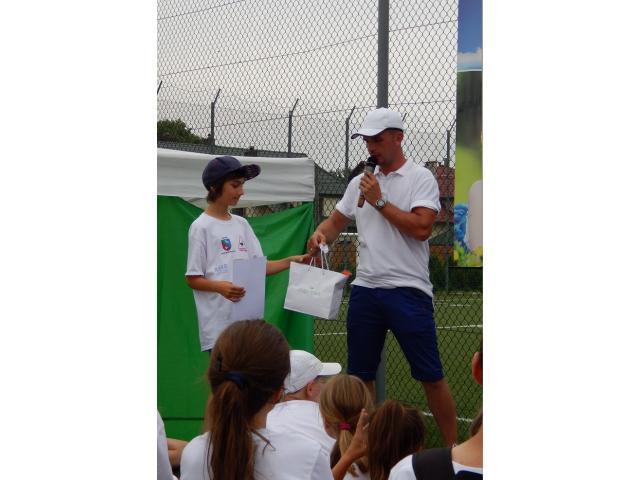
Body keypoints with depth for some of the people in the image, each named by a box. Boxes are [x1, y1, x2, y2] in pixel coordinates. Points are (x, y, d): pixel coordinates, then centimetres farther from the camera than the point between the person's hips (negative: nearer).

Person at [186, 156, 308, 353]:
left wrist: (290, 261, 2)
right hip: (218, 324, -6)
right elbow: (193, 279, -6)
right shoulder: (201, 227, -5)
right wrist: (220, 287, -24)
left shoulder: (241, 224, 13)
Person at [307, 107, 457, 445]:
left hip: (408, 290, -6)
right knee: (360, 374, 9)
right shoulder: (361, 182, 15)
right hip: (365, 289, 6)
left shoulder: (421, 179, -4)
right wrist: (321, 234, -1)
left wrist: (380, 201, -12)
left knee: (430, 376, -4)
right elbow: (336, 221, 22)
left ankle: (453, 448, 4)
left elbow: (422, 228, -16)